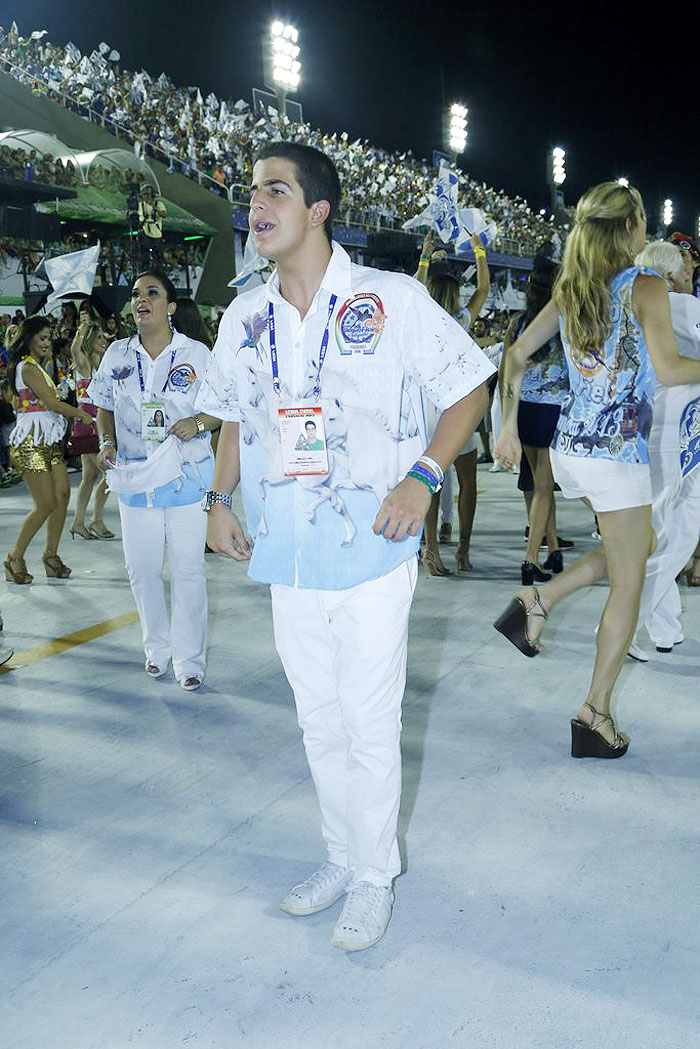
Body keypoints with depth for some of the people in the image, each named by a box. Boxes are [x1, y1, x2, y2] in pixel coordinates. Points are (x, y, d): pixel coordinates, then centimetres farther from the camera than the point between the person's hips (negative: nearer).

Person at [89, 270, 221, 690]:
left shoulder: (196, 354, -2)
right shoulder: (118, 355, 6)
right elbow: (105, 407, 16)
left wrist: (198, 423, -17)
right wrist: (107, 443, -1)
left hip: (186, 477, -3)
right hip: (135, 478, 3)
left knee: (188, 570, -1)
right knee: (142, 570, 9)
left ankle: (189, 659, 10)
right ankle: (157, 647, 29)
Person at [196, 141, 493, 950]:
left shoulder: (393, 300, -8)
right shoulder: (244, 319, 7)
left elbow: (469, 391, -3)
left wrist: (422, 477, -16)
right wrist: (220, 498, 7)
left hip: (371, 552, -5)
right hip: (288, 558, 5)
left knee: (369, 724, 4)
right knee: (318, 722, 17)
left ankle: (375, 877, 25)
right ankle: (342, 855, 36)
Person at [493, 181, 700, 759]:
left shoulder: (571, 289, 9)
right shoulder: (646, 287, -10)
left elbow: (518, 353, 11)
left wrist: (509, 427, 17)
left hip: (568, 447, 7)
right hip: (616, 454, -7)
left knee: (639, 546, 27)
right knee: (627, 584, 5)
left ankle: (538, 601, 12)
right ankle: (596, 715, 9)